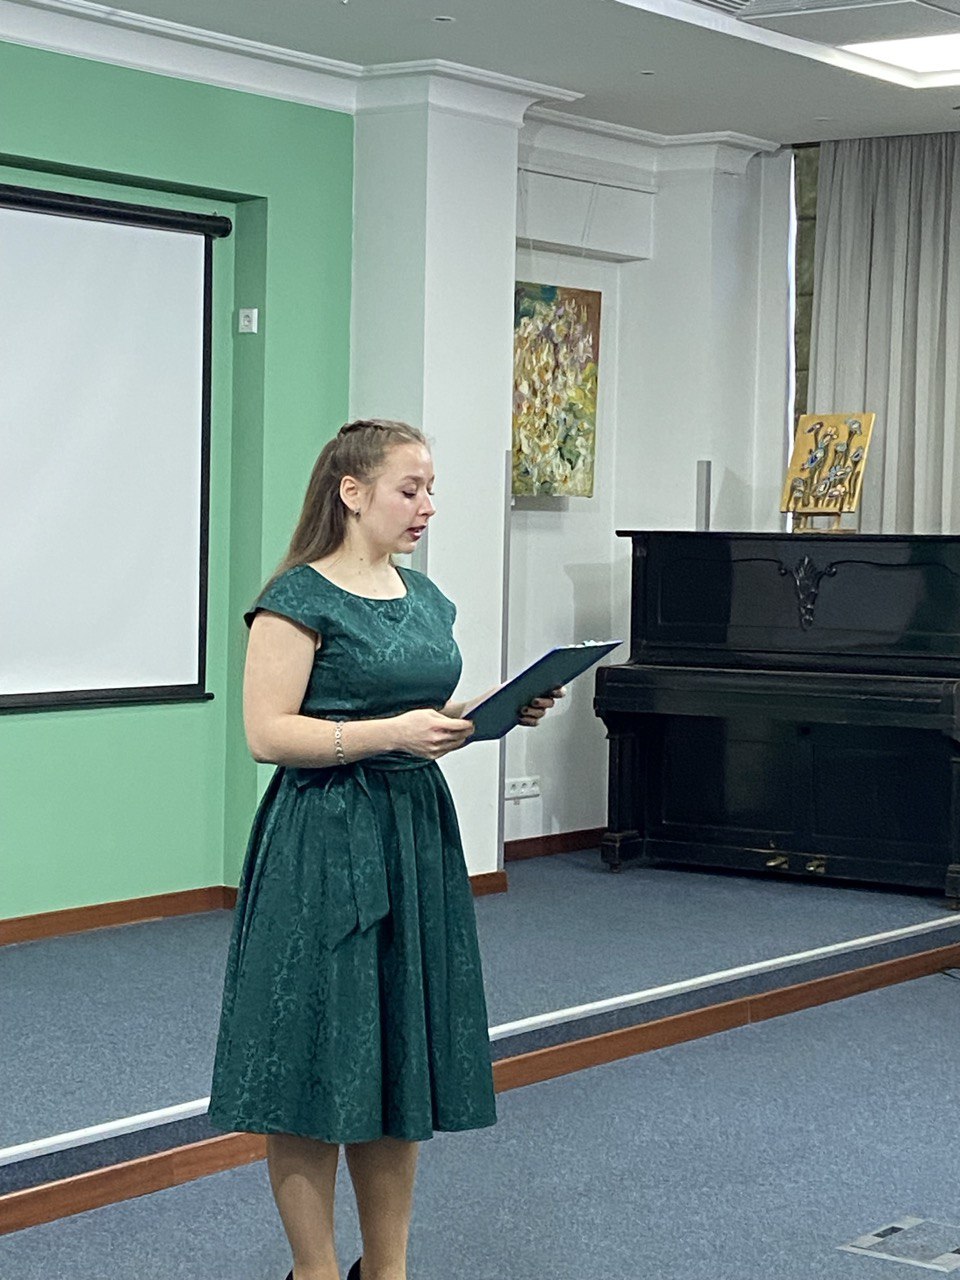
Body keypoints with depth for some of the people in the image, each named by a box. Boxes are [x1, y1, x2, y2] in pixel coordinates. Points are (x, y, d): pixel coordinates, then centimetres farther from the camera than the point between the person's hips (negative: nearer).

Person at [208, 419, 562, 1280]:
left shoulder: (426, 598, 13)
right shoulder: (300, 598, -10)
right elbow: (269, 733, -16)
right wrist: (394, 733, -23)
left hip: (417, 834, 8)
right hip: (325, 846, -7)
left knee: (404, 1062, 12)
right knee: (320, 1072, -1)